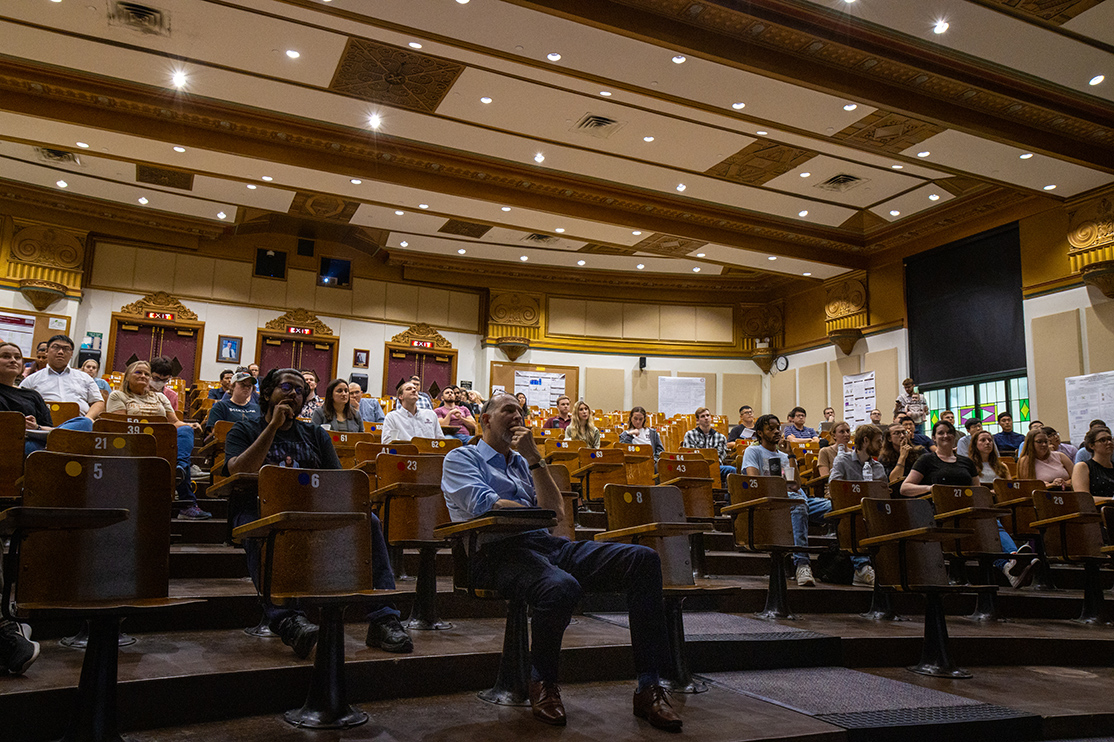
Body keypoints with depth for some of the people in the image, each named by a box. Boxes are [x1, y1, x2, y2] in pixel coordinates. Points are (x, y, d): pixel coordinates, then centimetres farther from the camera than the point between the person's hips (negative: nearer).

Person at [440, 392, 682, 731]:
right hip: (497, 552, -6)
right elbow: (483, 504, -8)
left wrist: (534, 458, 8)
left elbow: (556, 510, 14)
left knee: (644, 559, -14)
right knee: (562, 587, -40)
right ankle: (542, 681, -8)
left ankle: (648, 688, -13)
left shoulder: (523, 462, 29)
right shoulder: (461, 458, 12)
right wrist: (535, 511, 3)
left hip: (547, 544, 7)